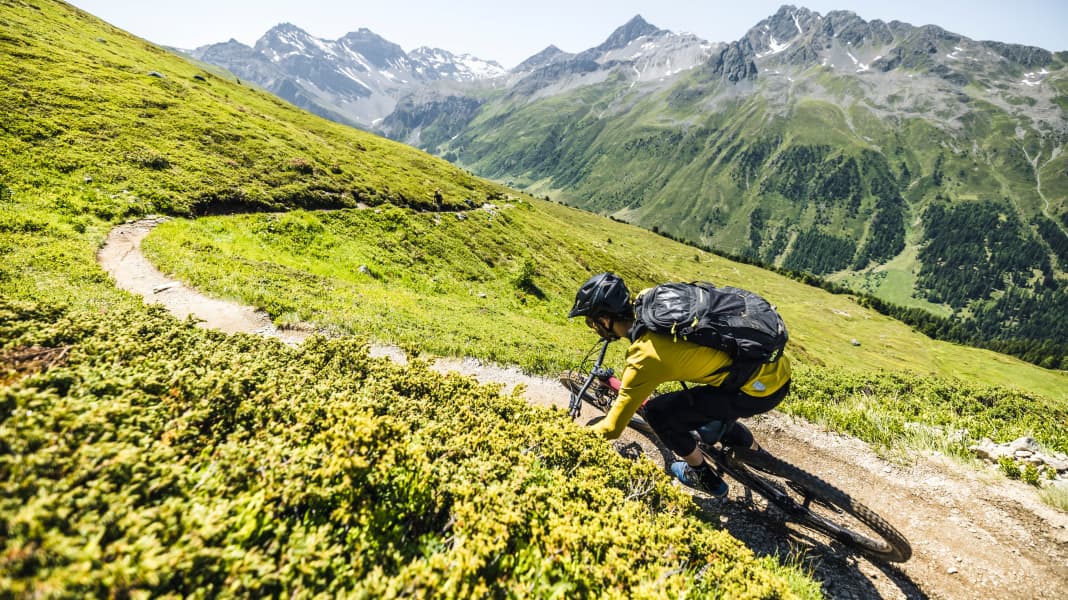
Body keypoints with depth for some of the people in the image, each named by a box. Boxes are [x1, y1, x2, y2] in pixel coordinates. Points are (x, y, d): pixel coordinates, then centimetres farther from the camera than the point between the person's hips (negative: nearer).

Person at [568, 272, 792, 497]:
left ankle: (705, 477, 18)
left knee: (658, 412, -3)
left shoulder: (645, 358, -19)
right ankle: (752, 449, 53)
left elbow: (613, 427, -13)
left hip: (760, 388, -8)